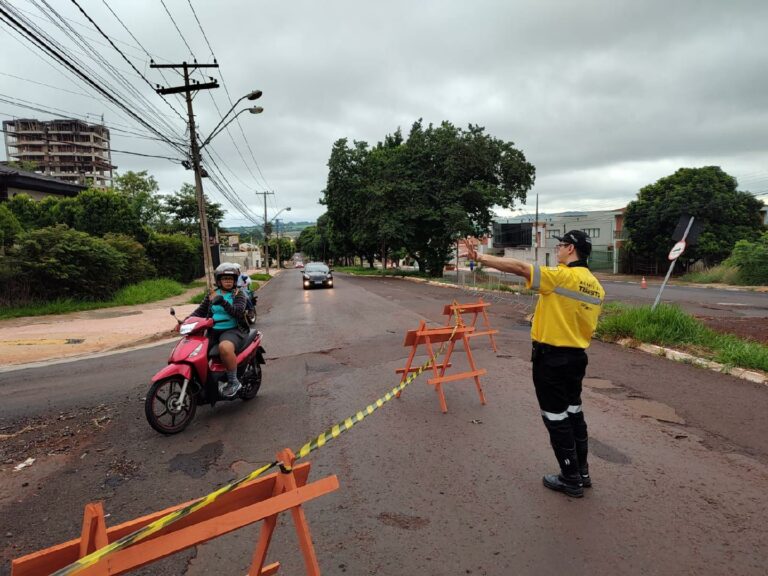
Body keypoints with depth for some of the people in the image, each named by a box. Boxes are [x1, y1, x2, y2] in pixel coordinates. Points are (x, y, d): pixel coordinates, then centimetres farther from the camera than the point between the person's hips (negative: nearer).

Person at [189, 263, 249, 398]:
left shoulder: (239, 294, 3)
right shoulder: (212, 294, 17)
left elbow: (239, 312, -14)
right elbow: (200, 311, 13)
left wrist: (223, 302, -27)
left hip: (233, 330, -6)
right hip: (213, 331, 6)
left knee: (225, 348, -37)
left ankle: (233, 382, -20)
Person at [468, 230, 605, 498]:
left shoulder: (561, 276, -19)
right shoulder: (595, 286, 5)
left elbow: (519, 267, -23)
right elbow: (589, 326, 12)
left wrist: (482, 258, -17)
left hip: (551, 357, -8)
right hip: (577, 355, 8)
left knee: (556, 417, 6)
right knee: (573, 412, 20)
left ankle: (571, 480, 18)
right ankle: (582, 472, 32)